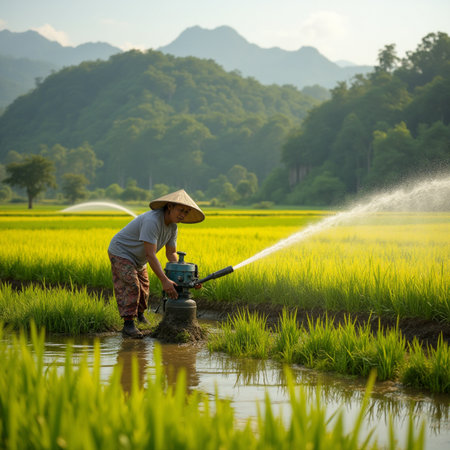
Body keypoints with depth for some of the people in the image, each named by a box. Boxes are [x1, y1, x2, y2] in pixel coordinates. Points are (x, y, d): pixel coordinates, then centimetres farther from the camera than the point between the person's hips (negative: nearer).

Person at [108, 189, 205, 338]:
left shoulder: (172, 226, -6)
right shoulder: (152, 221, -36)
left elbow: (171, 254, 2)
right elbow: (150, 254, -39)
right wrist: (164, 280, -42)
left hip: (137, 259, 9)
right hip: (121, 252, -9)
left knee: (143, 287, 18)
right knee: (131, 286, -22)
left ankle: (139, 315, 41)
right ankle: (128, 324, -22)